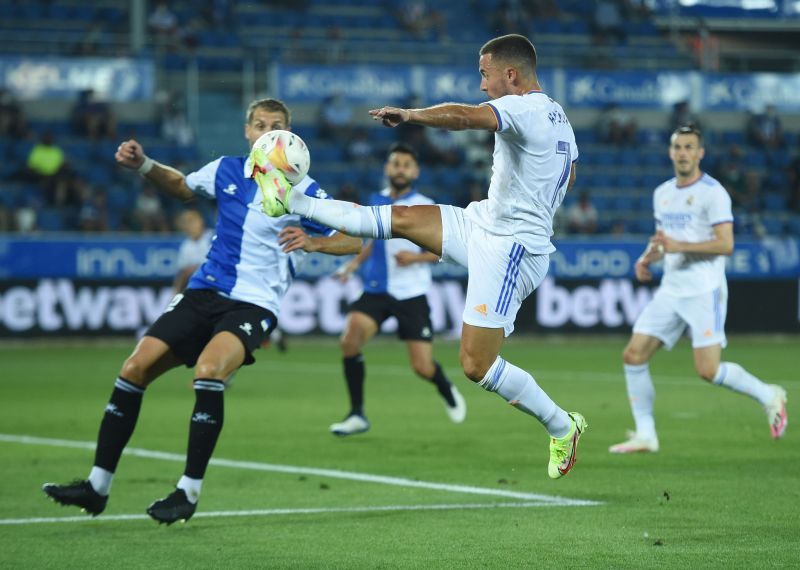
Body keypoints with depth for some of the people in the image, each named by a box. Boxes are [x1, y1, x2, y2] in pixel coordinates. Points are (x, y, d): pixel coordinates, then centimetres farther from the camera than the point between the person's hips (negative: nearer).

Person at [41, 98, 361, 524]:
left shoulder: (303, 190, -5)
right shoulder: (226, 170, 8)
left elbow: (354, 240, -6)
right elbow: (181, 185, 27)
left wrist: (312, 242, -24)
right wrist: (142, 165, 11)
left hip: (253, 305, -5)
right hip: (204, 293, 5)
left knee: (208, 369, -32)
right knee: (135, 369, -6)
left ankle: (189, 491, -19)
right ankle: (97, 486, 3)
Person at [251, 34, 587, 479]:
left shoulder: (523, 109, -20)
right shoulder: (559, 118, 11)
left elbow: (460, 116, -38)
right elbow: (569, 176, 29)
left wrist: (410, 114, -26)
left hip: (507, 247, -10)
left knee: (476, 366, -9)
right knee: (400, 218, 10)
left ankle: (563, 428, 6)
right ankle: (293, 202, 21)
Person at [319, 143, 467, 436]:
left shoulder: (425, 207, -5)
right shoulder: (376, 202, 8)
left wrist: (416, 257, -19)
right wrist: (355, 262, 11)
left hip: (412, 294, -3)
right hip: (377, 290, 3)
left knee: (422, 366, -5)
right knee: (350, 340, -22)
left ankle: (448, 393, 33)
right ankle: (357, 414, -9)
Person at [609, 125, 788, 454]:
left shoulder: (712, 193, -9)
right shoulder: (663, 193, 14)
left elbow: (726, 244, -17)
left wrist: (679, 246, -23)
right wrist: (648, 258, 5)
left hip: (704, 292, -7)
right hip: (670, 290, 7)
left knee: (708, 370, -12)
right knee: (633, 355, -3)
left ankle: (768, 396, 12)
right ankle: (645, 435, 4)